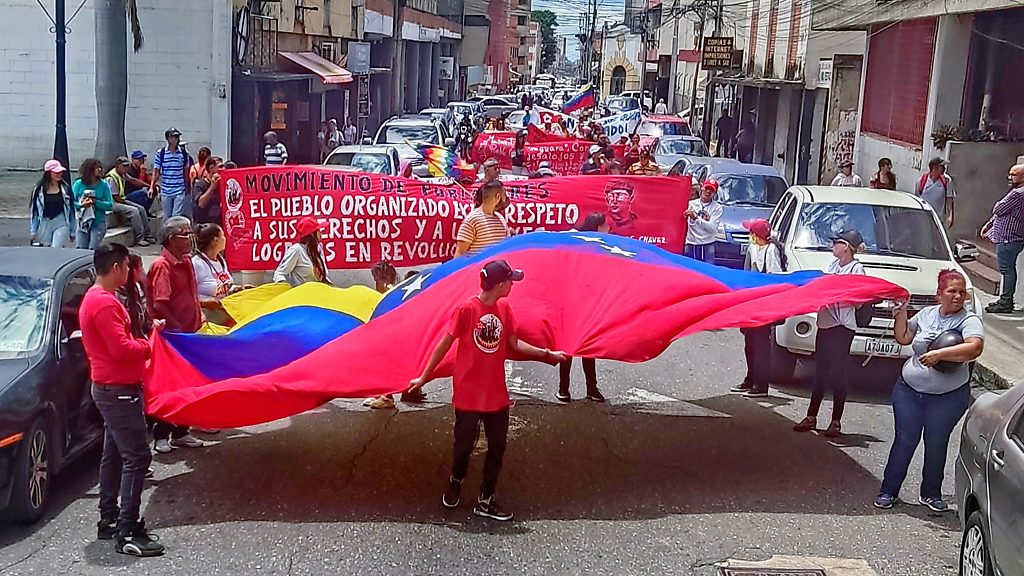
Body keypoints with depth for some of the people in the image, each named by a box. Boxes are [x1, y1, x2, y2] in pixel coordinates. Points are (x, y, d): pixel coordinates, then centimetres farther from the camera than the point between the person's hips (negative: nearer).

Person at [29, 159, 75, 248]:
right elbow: (34, 211, 6)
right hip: (44, 224, 2)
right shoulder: (39, 189, 2)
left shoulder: (65, 188, 2)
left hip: (61, 224, -2)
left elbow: (71, 209, 8)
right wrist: (33, 232, 5)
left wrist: (72, 231, 9)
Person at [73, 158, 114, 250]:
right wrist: (81, 204, -22)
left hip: (98, 223, 0)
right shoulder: (79, 184, -1)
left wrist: (95, 202, -18)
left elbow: (110, 205, -4)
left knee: (92, 250, -6)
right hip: (81, 222, 0)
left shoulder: (103, 184, 0)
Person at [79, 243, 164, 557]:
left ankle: (109, 520, 26)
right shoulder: (104, 302, -20)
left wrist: (142, 338, 7)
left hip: (109, 389, 11)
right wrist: (145, 345, -8)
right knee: (137, 457, -10)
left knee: (114, 454, 17)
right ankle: (128, 534, -10)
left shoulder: (95, 297, 14)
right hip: (119, 391, -11)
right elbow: (122, 348, -25)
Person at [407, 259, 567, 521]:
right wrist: (424, 377, -5)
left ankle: (486, 500, 22)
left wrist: (546, 354, 5)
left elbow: (514, 343, 10)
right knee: (464, 445, 8)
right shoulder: (466, 309, -16)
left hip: (496, 394, 6)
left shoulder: (504, 309, 2)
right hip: (468, 394, -5)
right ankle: (456, 483, 39)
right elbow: (445, 344, -9)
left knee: (497, 447, 9)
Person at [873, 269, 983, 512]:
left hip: (948, 397, -2)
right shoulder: (926, 314, 4)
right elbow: (903, 338, 17)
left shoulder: (969, 320, -9)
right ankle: (888, 491, 14)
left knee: (936, 444, 10)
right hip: (909, 391, 2)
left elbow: (975, 348, -28)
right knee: (904, 441, 6)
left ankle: (931, 494, 26)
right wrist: (901, 313, 4)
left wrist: (940, 353, -33)